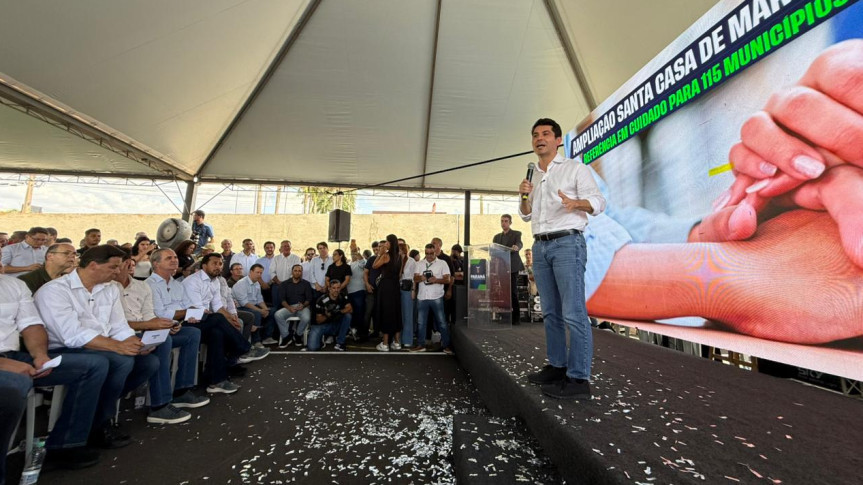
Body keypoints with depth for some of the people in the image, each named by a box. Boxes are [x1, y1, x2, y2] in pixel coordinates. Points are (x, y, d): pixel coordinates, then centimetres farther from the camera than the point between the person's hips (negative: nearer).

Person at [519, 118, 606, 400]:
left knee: (573, 312, -10)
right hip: (540, 247, 6)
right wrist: (524, 197, 3)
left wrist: (575, 202, -24)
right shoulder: (532, 176, 21)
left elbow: (599, 201, -3)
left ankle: (579, 379, -5)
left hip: (567, 242, -6)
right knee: (550, 312, 8)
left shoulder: (575, 168, 5)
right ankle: (556, 367, 17)